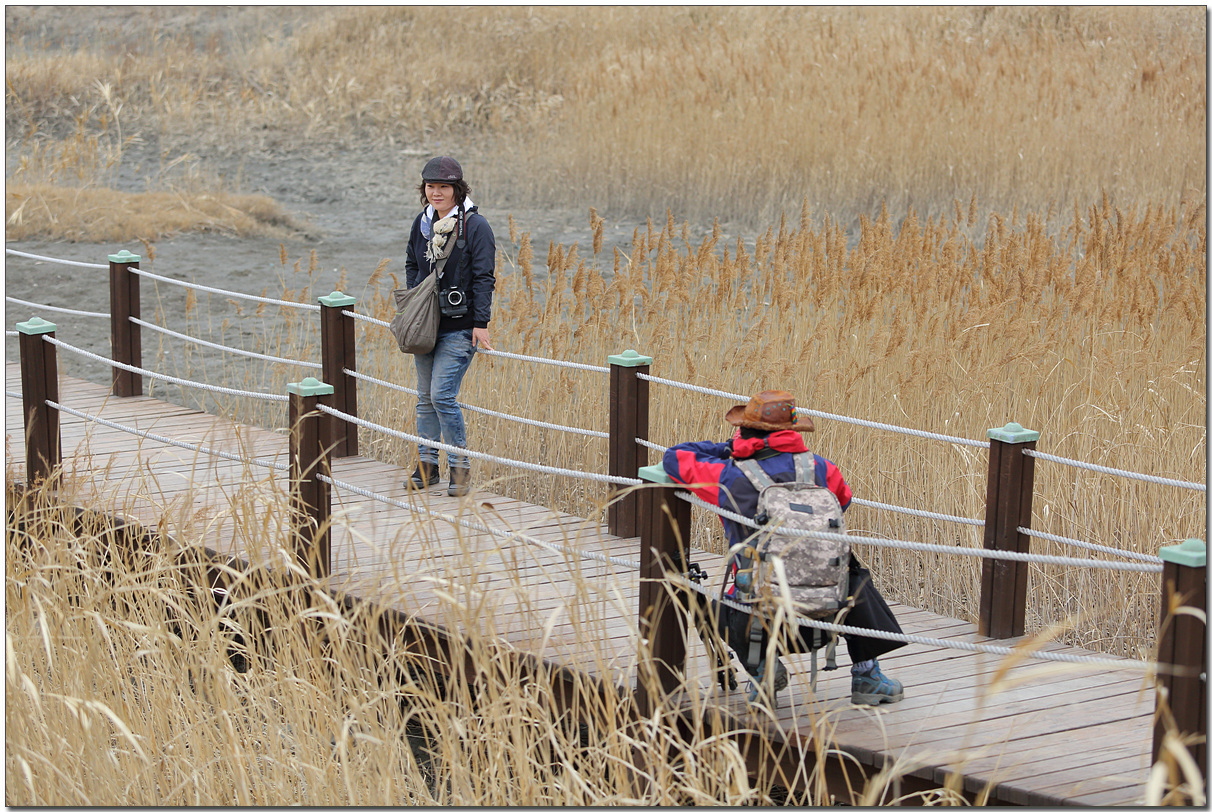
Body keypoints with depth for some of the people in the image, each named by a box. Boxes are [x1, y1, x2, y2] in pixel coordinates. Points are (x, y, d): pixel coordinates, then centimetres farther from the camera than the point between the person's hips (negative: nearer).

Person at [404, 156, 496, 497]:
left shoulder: (475, 226, -10)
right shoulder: (423, 223, 8)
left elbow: (483, 277, -11)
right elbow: (411, 265, 21)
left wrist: (480, 323, -15)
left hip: (459, 327, -6)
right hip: (426, 324, 6)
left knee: (442, 395, -13)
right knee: (425, 396, 10)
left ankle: (460, 468, -3)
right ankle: (427, 464, 20)